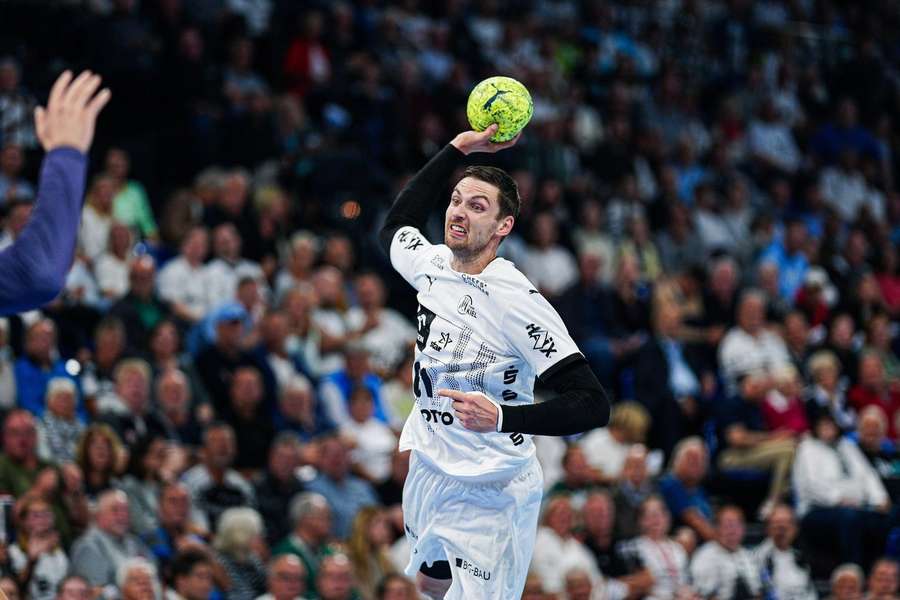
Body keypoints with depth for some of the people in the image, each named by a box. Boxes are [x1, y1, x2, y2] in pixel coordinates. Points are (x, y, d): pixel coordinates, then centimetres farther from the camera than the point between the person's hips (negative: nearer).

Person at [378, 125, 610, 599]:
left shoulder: (516, 302, -22)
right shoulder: (430, 265, -1)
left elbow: (593, 405, -24)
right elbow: (395, 225, 24)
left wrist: (501, 417, -37)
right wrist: (457, 149, 16)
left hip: (488, 493, -8)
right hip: (428, 472, 8)